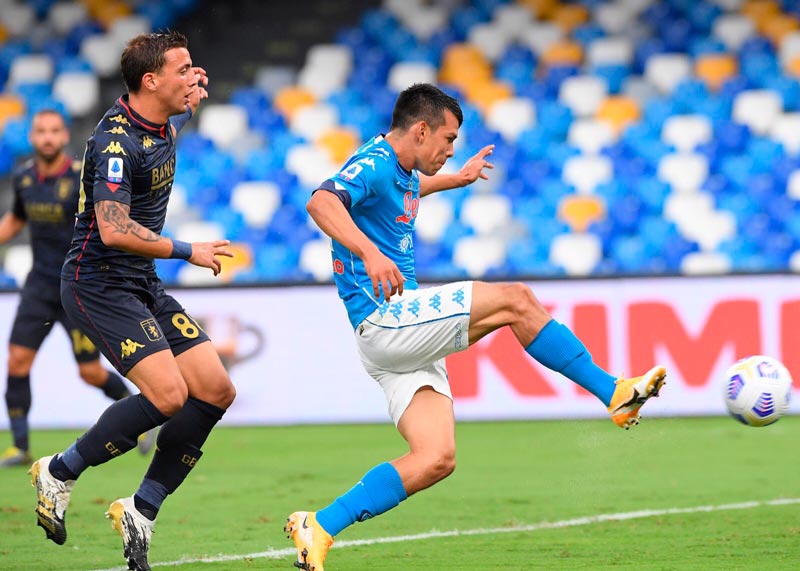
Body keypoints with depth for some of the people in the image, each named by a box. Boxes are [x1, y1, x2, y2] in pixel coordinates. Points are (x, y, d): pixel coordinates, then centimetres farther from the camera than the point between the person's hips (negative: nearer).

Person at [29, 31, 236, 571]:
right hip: (98, 281, -9)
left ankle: (142, 511, 6)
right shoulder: (115, 141, -21)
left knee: (216, 391, -2)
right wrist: (188, 251, -24)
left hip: (143, 285, 9)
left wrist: (196, 92, 14)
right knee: (168, 393, -23)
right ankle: (59, 474, -5)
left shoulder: (165, 124, 7)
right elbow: (114, 230, -32)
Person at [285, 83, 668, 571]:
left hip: (404, 337, 10)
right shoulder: (372, 165, -11)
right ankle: (614, 393, -11)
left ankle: (320, 528, -4)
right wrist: (370, 252, -46)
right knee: (515, 300, -18)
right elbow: (321, 203, -32)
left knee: (436, 460, -3)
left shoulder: (401, 172, 20)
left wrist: (456, 179, 51)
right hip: (383, 317, -10)